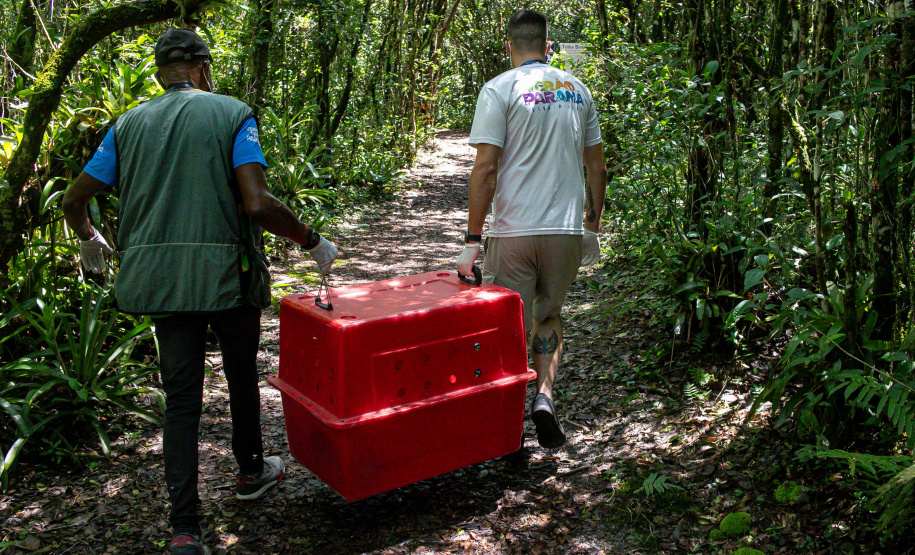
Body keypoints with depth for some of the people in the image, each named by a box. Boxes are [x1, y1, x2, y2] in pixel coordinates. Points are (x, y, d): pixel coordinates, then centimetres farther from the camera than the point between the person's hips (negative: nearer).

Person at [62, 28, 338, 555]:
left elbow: (74, 200, 12)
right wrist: (313, 241, -3)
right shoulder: (232, 114, -3)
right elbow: (258, 204, -16)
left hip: (158, 275, 3)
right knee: (242, 378, 19)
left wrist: (90, 240, 32)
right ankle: (251, 471, 41)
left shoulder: (130, 123, 9)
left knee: (181, 397, 8)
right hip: (225, 272, -3)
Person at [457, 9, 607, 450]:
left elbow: (486, 168, -12)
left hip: (514, 232, -4)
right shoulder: (578, 89, 10)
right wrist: (593, 222, 26)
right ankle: (544, 396, 7)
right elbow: (597, 168, 13)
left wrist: (472, 239, -9)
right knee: (548, 315, 23)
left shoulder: (500, 89, -4)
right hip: (568, 231, 4)